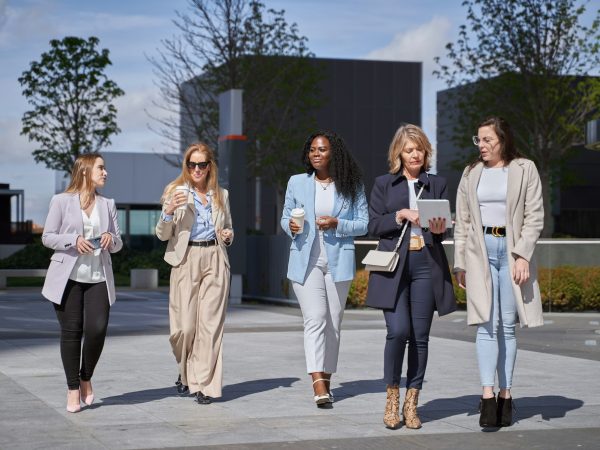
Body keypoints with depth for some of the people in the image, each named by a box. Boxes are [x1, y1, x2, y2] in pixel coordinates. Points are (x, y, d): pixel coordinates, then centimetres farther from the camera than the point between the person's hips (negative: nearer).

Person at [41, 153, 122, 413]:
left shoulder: (107, 204, 14)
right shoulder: (61, 201, 2)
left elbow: (118, 243, 17)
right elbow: (47, 237, 0)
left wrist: (111, 239, -7)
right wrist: (74, 241, -16)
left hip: (99, 278, 3)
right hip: (68, 277, -3)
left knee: (97, 330, -10)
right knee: (71, 332, -1)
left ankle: (86, 379, 15)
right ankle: (73, 390, 10)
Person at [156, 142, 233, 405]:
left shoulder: (221, 195, 14)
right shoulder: (176, 191, 5)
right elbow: (162, 235, 2)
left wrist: (228, 235, 3)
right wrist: (169, 211, -17)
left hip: (215, 259, 2)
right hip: (186, 260, -2)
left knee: (210, 323, -5)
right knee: (185, 325, -4)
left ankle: (204, 384, 0)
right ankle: (186, 370, 24)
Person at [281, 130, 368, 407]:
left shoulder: (351, 186, 5)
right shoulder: (297, 183, 8)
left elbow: (364, 224, 4)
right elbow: (285, 217, 15)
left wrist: (337, 224, -13)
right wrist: (290, 226, -8)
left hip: (338, 261, 1)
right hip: (305, 260, -1)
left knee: (333, 323, 7)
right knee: (315, 319, -14)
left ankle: (326, 379, 19)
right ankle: (318, 384, -23)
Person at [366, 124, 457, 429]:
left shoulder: (437, 184, 14)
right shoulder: (384, 184, 11)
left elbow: (442, 229, 13)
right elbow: (373, 225, 4)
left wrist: (437, 229, -10)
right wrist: (402, 215, -10)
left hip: (427, 264, 2)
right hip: (393, 265, -2)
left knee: (420, 336, 0)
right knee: (398, 331, -14)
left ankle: (411, 402, 9)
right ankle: (392, 396, 4)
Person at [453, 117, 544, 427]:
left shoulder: (524, 170, 3)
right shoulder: (471, 173, 13)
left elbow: (534, 217, -1)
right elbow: (462, 221, 14)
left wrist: (523, 255, -11)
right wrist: (459, 262, 9)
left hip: (512, 250, -1)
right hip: (480, 249, 1)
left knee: (507, 326, 2)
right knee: (486, 323, -10)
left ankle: (505, 394, 9)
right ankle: (487, 396, -18)